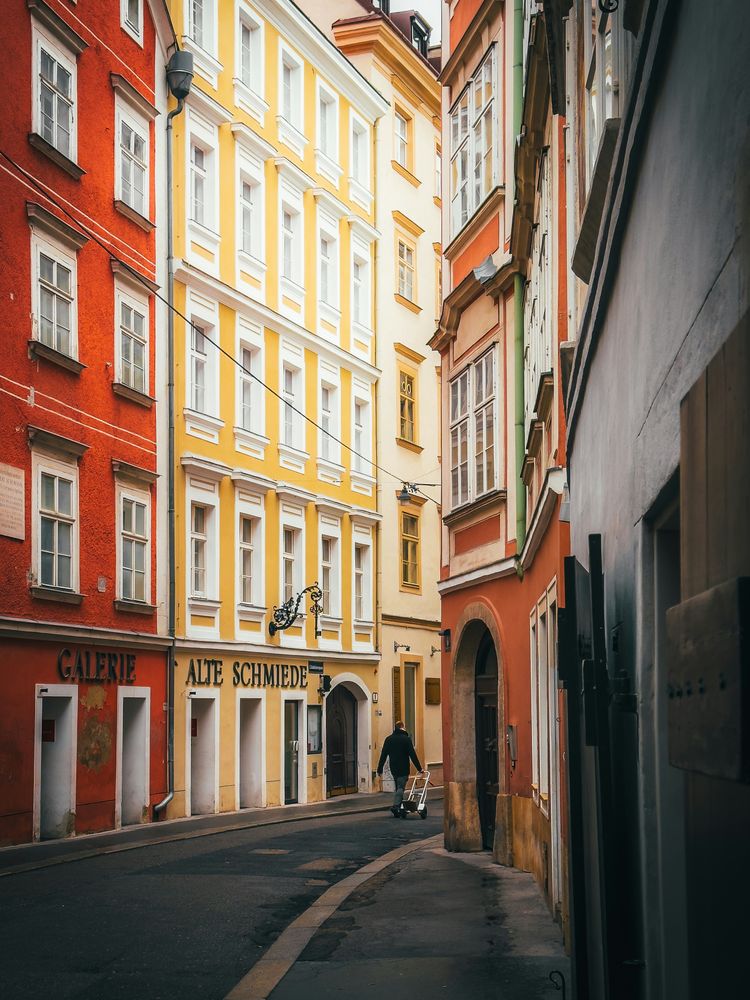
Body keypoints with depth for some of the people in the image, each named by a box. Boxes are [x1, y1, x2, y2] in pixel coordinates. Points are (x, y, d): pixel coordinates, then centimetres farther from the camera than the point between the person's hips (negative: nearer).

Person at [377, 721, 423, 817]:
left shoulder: (389, 739, 6)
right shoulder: (406, 739, -8)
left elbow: (383, 755, 6)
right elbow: (413, 755, -10)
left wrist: (380, 769, 10)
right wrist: (419, 768, -6)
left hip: (393, 768, 5)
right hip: (403, 769, -5)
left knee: (397, 787, 16)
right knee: (400, 787, -2)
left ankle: (400, 808, 14)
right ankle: (396, 806, -16)